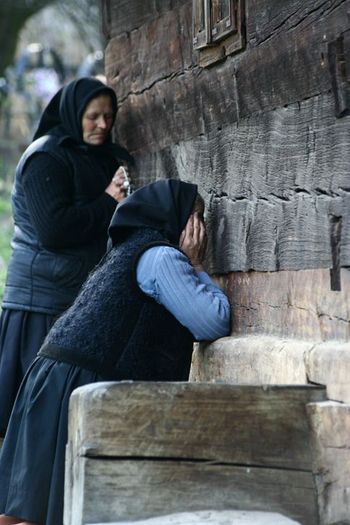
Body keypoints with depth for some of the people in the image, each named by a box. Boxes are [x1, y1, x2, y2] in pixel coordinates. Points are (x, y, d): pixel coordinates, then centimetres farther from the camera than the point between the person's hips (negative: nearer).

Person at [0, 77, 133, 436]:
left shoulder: (101, 158, 17)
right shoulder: (47, 157, -8)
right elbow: (53, 229, -18)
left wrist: (125, 194, 2)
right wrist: (108, 202, -10)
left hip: (82, 297, 8)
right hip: (43, 299, -8)